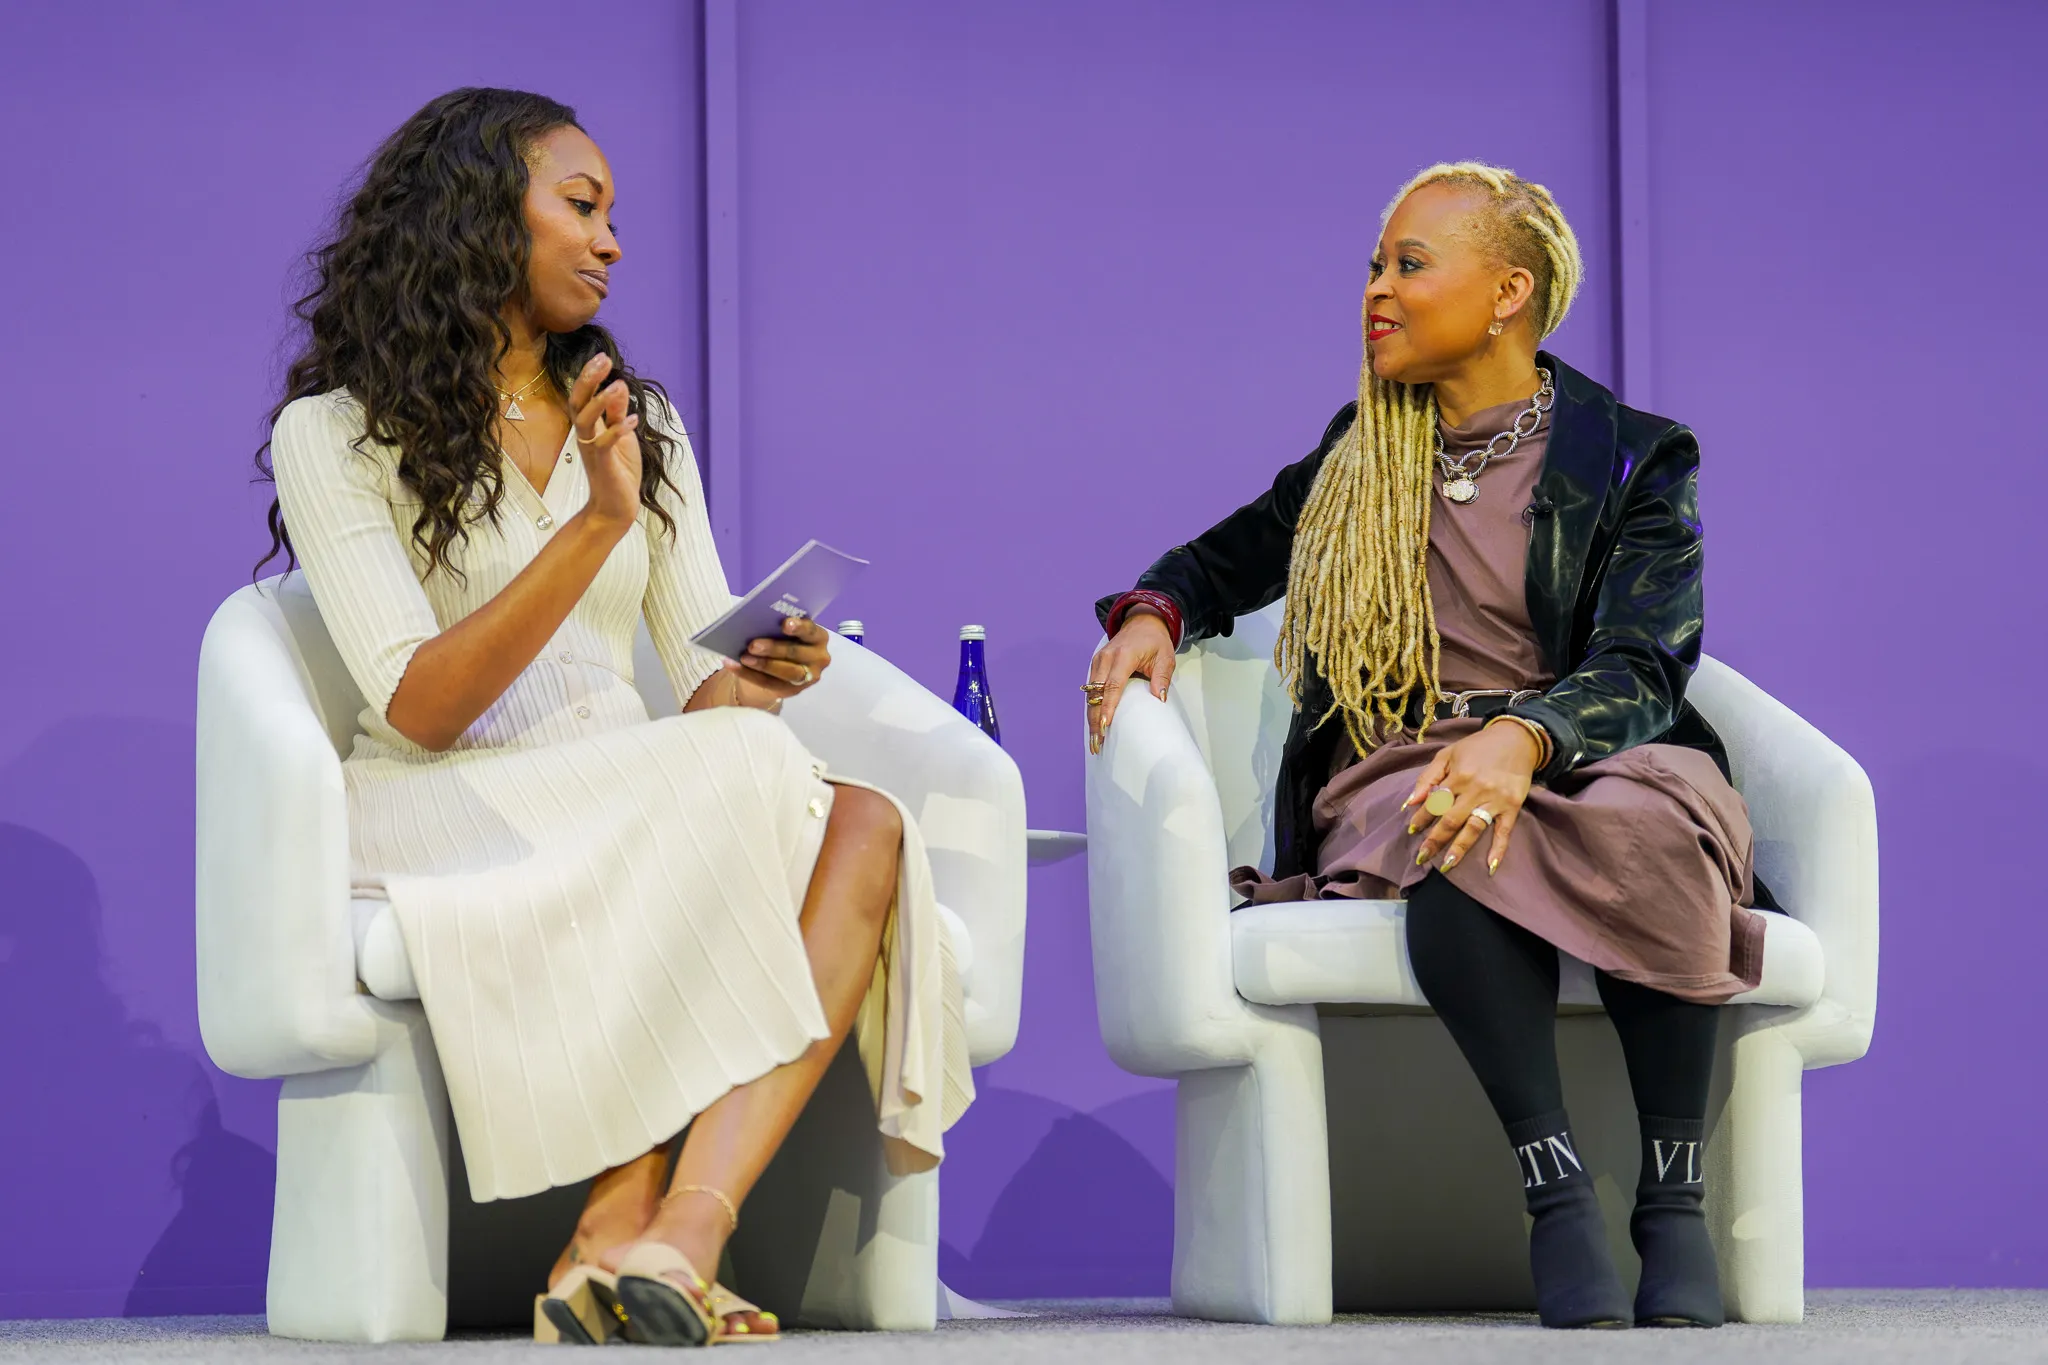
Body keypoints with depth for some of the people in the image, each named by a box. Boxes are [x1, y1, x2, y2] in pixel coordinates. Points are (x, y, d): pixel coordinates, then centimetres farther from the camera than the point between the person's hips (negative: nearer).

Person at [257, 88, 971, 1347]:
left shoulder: (642, 427, 22)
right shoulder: (334, 436, 3)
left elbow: (702, 680, 15)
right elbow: (420, 709, -10)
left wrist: (749, 682, -11)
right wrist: (594, 527, -20)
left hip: (644, 806, 5)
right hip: (447, 813, -5)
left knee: (869, 825, -27)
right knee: (735, 781, -33)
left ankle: (657, 1243, -43)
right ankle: (643, 1247, -38)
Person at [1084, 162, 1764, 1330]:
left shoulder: (1638, 459, 5)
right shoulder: (1362, 452, 18)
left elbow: (1644, 669, -8)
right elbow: (1233, 557, 32)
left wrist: (1522, 740, -29)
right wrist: (1154, 612, 6)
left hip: (1585, 756, -1)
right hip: (1396, 778, 2)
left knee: (1653, 830, -39)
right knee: (1458, 851, -38)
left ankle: (1676, 1201, -32)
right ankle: (1557, 1190, -35)